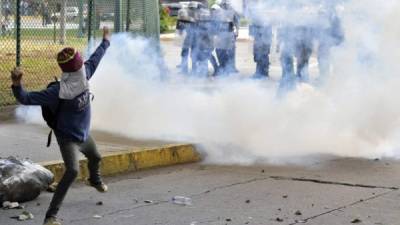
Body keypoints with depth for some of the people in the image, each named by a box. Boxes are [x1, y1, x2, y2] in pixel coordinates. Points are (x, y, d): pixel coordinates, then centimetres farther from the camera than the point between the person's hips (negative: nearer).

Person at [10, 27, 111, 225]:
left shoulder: (84, 73, -15)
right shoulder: (58, 91, -34)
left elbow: (95, 59, 5)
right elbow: (27, 98, -36)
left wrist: (105, 41, 20)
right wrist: (17, 85, -56)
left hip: (84, 134, 8)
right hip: (67, 137, -8)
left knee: (95, 158, 34)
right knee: (72, 170, -28)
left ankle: (95, 180, 72)